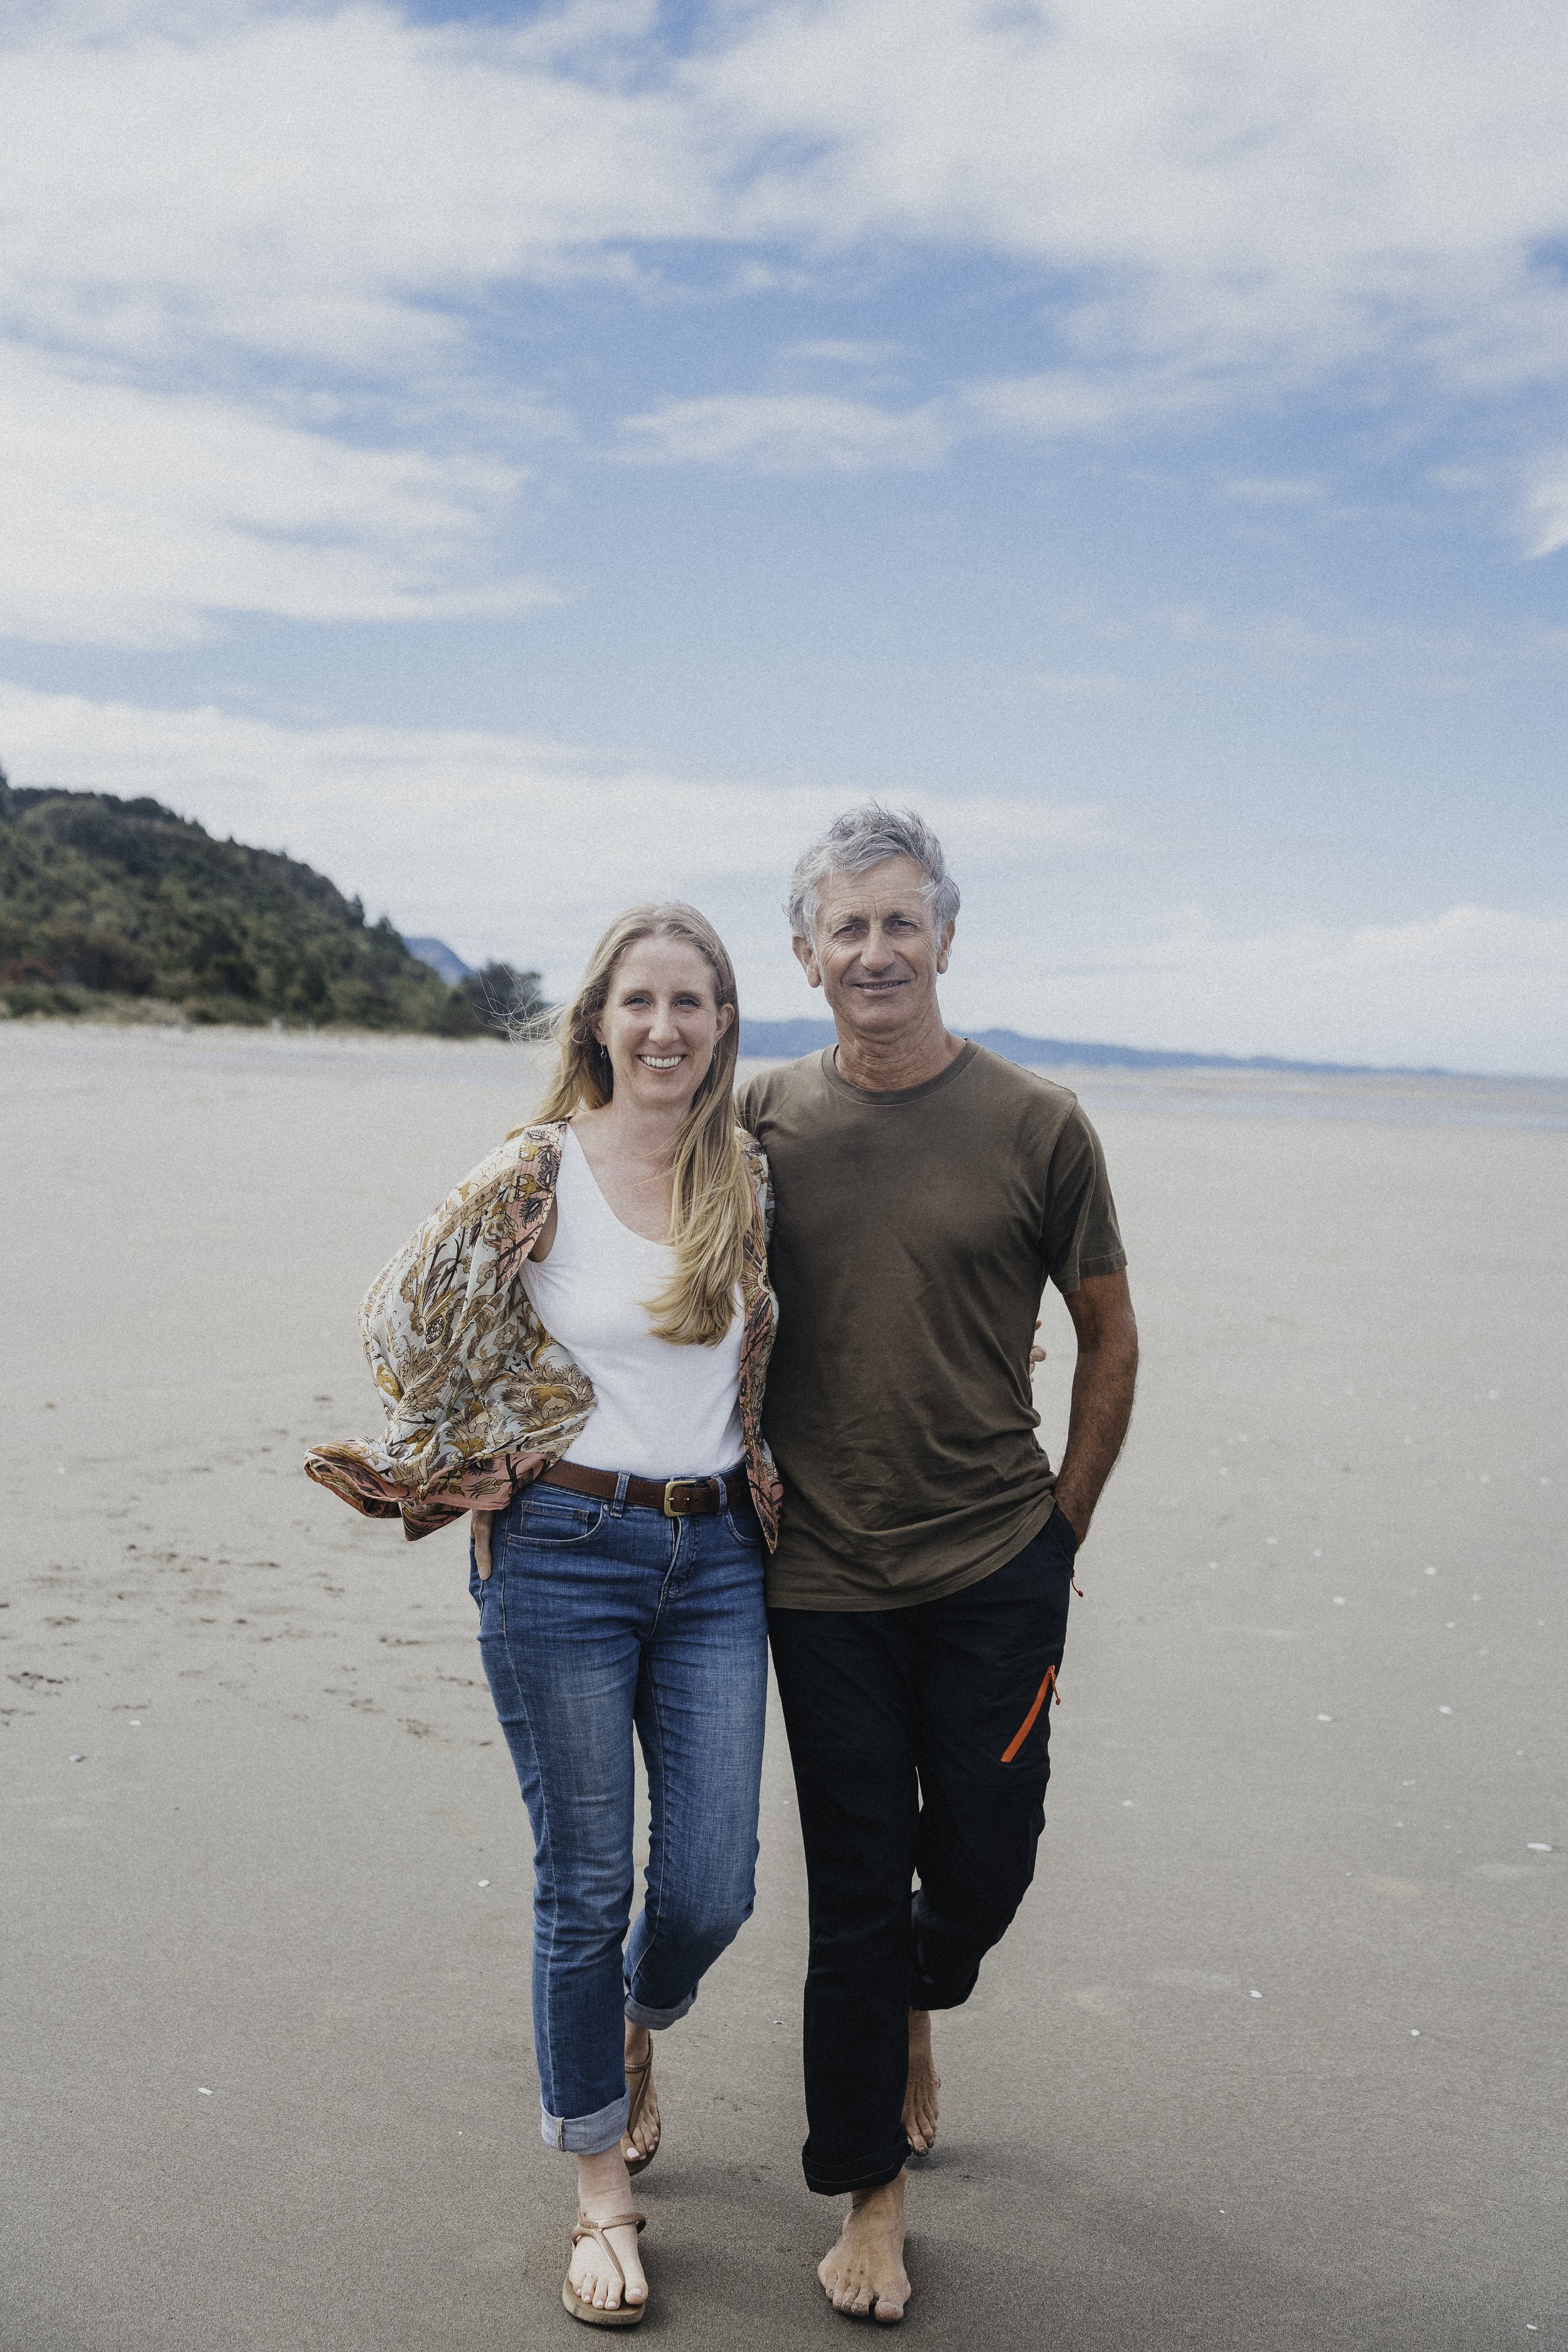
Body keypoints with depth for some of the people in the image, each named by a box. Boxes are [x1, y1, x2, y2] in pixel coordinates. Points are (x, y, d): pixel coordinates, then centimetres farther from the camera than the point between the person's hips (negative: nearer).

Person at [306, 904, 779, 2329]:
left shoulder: (752, 1180, 5)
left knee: (711, 1887, 4)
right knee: (585, 1886, 6)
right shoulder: (536, 1176, -8)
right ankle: (602, 2190, 26)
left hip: (715, 1556, 4)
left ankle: (635, 2035, 40)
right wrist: (503, 1452, 5)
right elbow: (408, 1326, 0)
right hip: (563, 1554, -3)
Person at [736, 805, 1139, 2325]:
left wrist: (1064, 1526, 5)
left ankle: (918, 2009, 45)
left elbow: (1109, 1338, 6)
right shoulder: (761, 1121, -1)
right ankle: (868, 2200, 24)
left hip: (997, 1569, 0)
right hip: (822, 1575, 0)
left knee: (986, 1854, 9)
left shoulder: (1035, 1127, -4)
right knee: (855, 1889, 6)